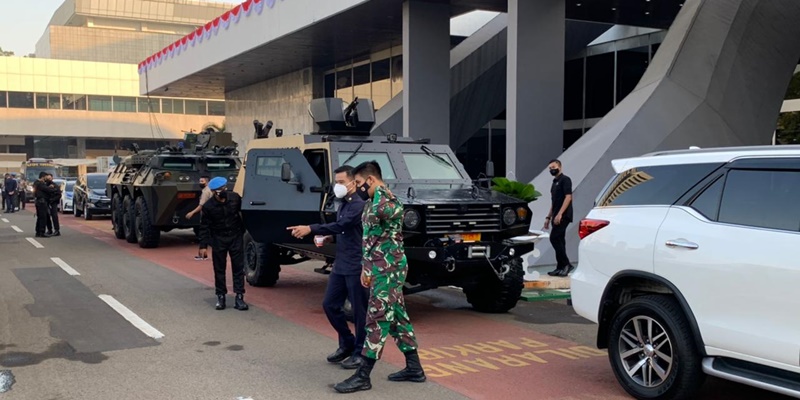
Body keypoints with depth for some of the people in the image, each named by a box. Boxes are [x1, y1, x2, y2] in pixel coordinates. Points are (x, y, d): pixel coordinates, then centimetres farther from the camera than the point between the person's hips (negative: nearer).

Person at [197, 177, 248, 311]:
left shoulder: (235, 198, -8)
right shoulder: (208, 206, -12)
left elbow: (243, 212, 9)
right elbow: (204, 227, -7)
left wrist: (243, 231, 14)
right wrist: (203, 246, -10)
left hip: (235, 237, 1)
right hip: (218, 239, -1)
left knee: (238, 267, 0)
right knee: (219, 269, 5)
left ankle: (239, 296, 4)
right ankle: (221, 297, 15)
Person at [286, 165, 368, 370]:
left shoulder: (358, 205, -16)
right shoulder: (343, 205, 14)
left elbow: (341, 225, -29)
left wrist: (310, 229, -35)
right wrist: (327, 237, 5)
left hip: (356, 267, -9)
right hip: (340, 265, 10)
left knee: (359, 310, 0)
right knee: (330, 304, 11)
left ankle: (360, 352, 12)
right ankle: (347, 344, 26)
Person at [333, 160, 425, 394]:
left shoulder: (389, 201, -15)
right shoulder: (372, 203, 14)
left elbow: (381, 211, -37)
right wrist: (365, 268, 22)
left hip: (390, 270, -11)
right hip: (380, 269, 11)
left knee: (377, 320, -5)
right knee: (397, 317, 14)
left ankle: (363, 377, 0)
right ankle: (414, 368, 23)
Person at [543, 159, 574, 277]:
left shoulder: (565, 180, -7)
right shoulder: (554, 182, 20)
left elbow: (568, 197, -17)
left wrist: (559, 214, -24)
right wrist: (548, 217, 21)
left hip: (563, 216, -9)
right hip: (556, 217, 9)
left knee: (554, 238, -16)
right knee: (559, 240, 7)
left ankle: (566, 264, -14)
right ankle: (560, 267, 9)